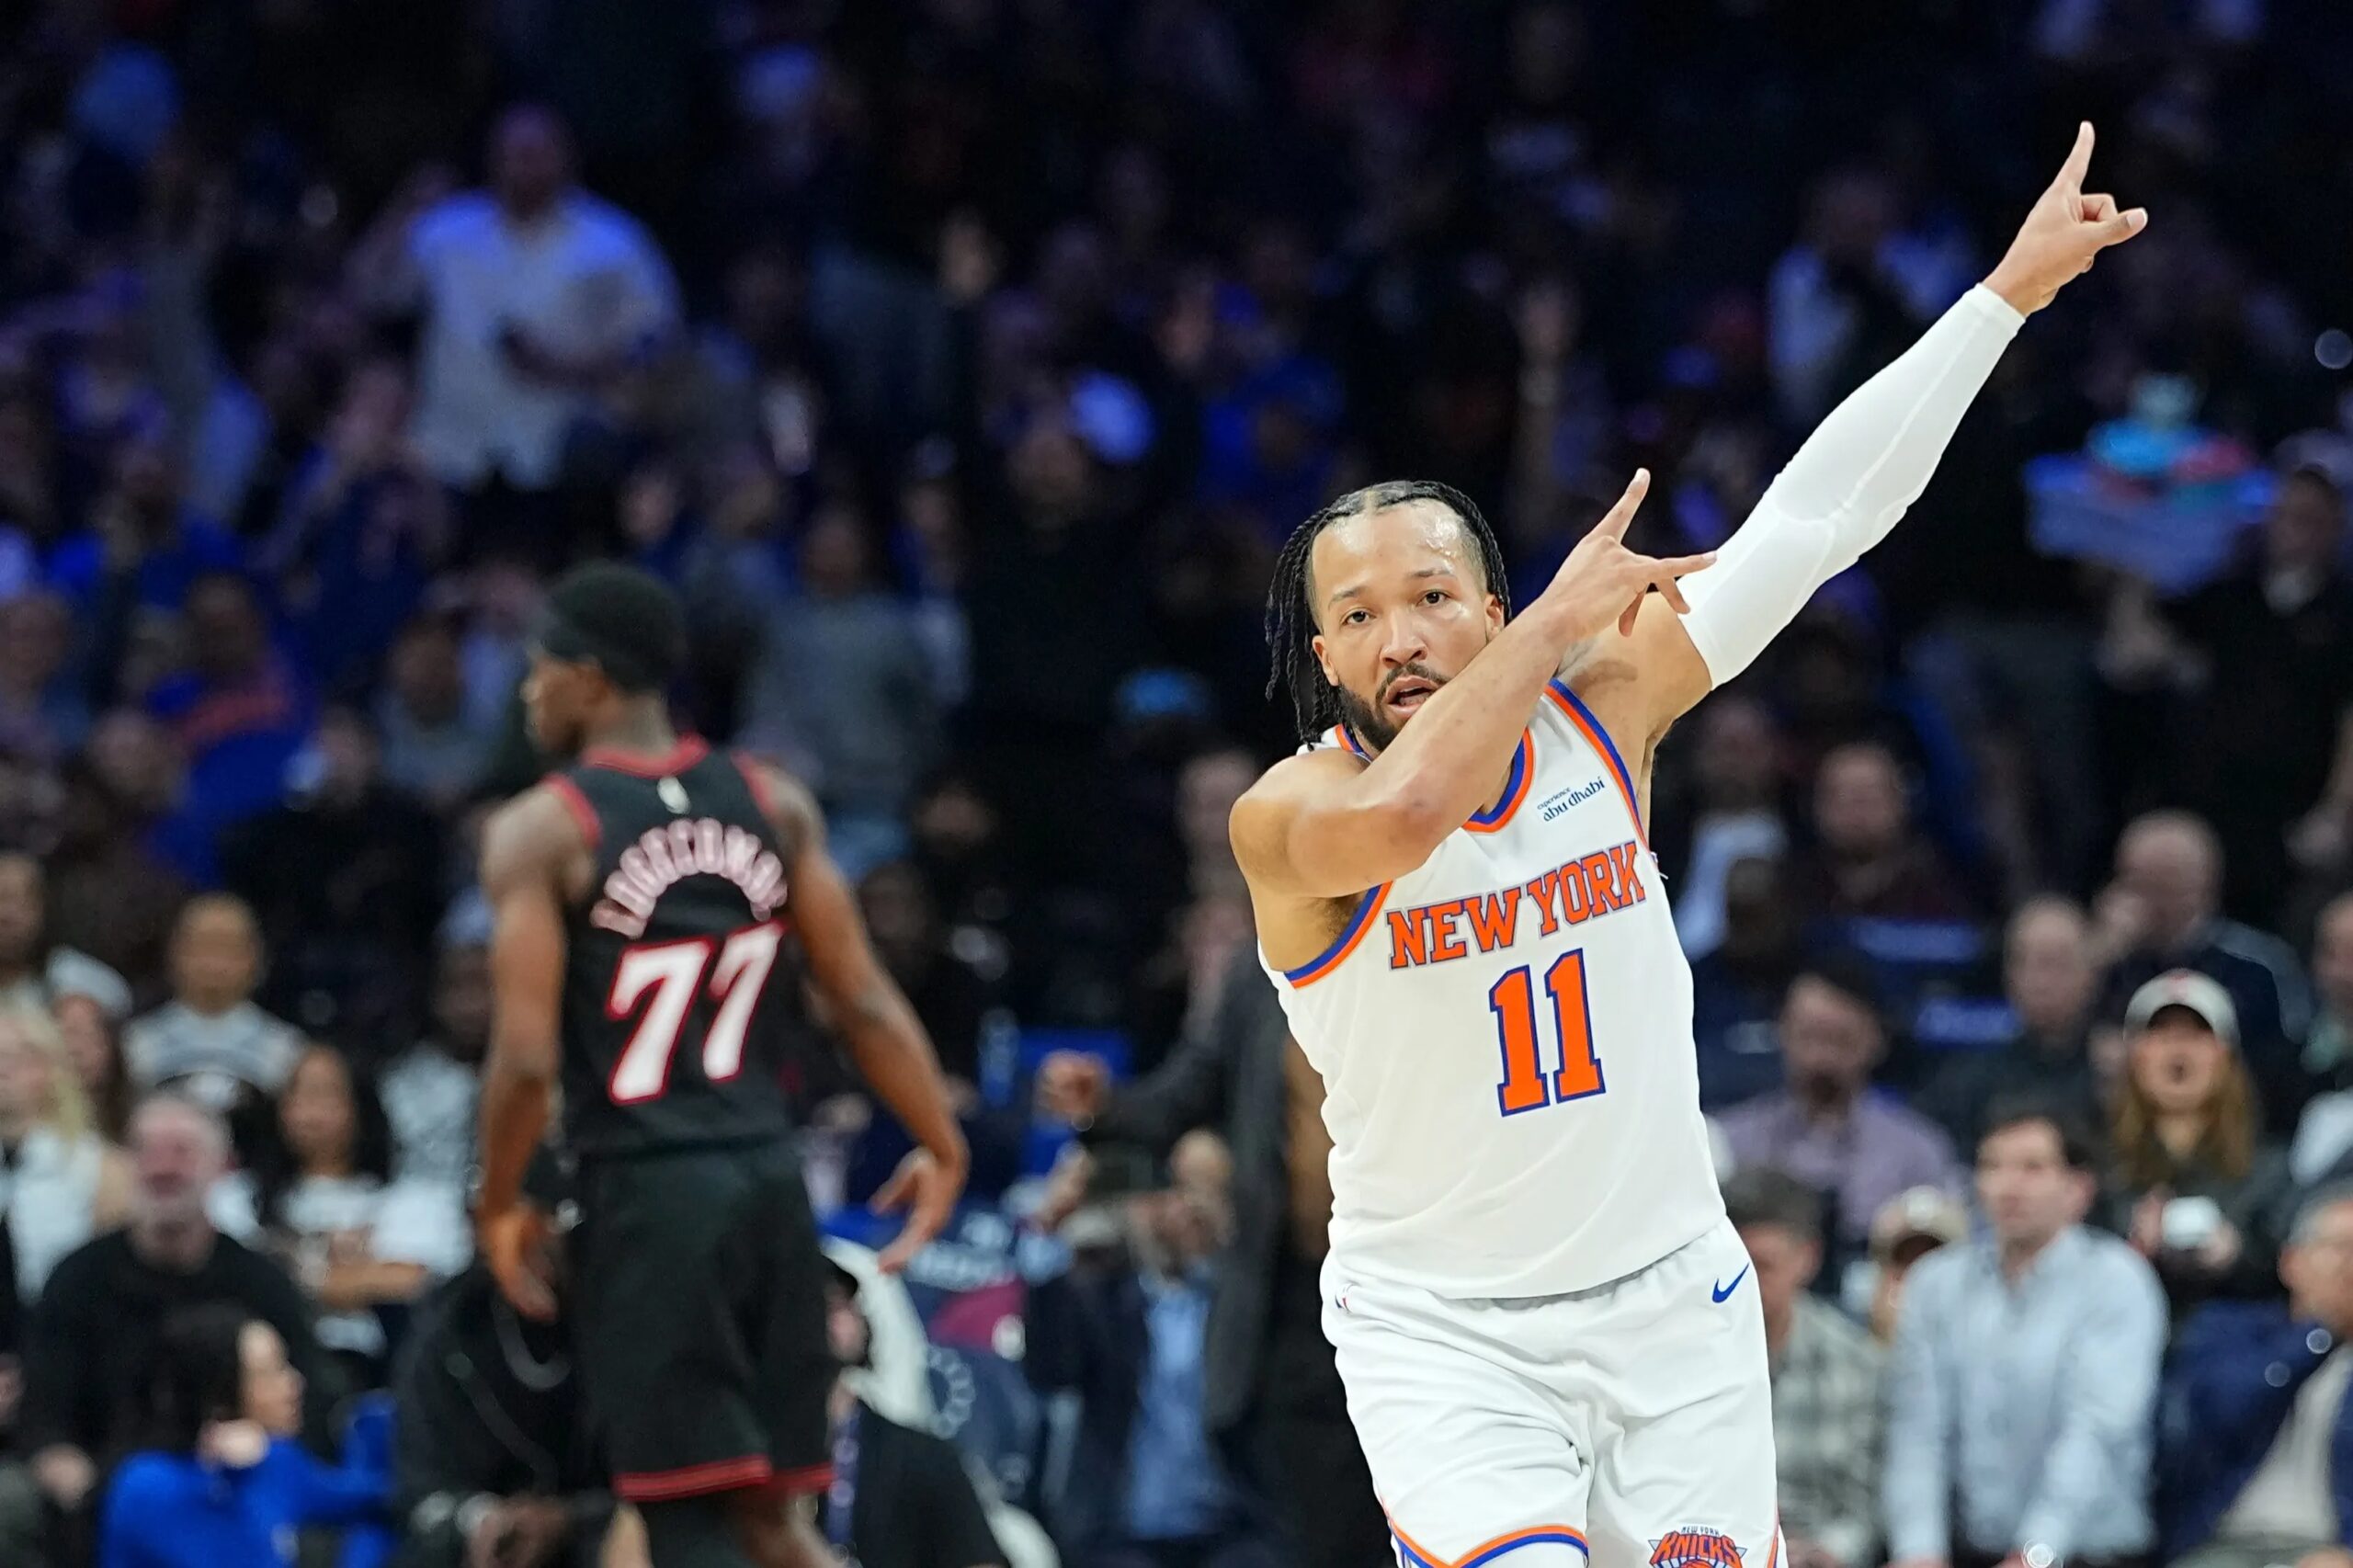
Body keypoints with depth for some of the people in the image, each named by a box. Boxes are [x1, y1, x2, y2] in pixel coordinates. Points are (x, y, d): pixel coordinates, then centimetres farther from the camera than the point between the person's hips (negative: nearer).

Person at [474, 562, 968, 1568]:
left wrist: (500, 1206, 0)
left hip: (645, 1188, -5)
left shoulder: (540, 833, -8)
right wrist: (942, 1148, 12)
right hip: (768, 1174, 5)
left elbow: (528, 1057, -13)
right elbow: (863, 1003, 5)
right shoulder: (773, 806, 7)